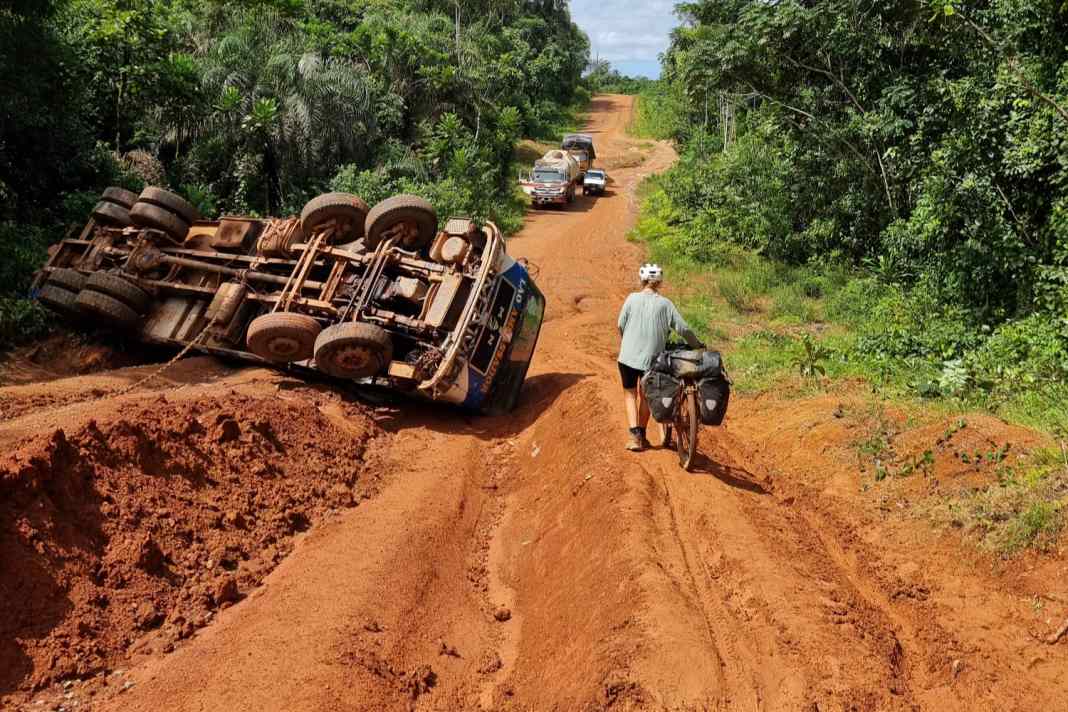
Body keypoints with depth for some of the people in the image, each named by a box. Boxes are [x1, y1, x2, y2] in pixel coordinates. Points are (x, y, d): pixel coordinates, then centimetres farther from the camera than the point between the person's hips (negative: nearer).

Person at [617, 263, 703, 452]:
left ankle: (634, 435, -2)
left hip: (628, 356, -1)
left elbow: (621, 325, -2)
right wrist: (698, 345, 11)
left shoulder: (632, 298, -3)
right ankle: (642, 436, 24)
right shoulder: (665, 304, -2)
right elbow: (683, 329, -5)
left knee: (630, 394, 12)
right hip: (650, 358, 1)